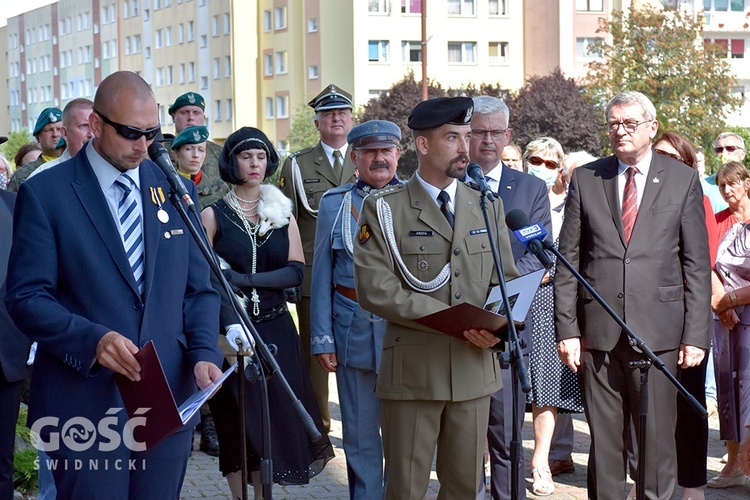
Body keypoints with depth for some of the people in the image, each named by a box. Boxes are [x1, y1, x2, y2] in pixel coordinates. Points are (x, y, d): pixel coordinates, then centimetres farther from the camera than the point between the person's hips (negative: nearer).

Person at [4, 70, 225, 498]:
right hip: (86, 404, -4)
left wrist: (205, 354, -7)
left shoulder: (175, 189, 8)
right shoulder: (45, 194, -4)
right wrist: (93, 339, -24)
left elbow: (199, 288, 10)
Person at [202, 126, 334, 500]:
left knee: (276, 417, 3)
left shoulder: (282, 213, 8)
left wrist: (240, 279, -16)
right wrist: (231, 325, -25)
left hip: (275, 329, 3)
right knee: (236, 423, 1)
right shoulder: (213, 215, 0)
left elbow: (296, 272, -3)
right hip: (231, 329, -3)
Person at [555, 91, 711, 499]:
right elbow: (567, 261, 7)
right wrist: (566, 328, 0)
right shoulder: (585, 179, 9)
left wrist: (696, 334, -2)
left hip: (658, 331, -1)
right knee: (604, 439, 6)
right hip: (598, 331, 1)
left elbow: (697, 265, 4)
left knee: (658, 439, 3)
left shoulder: (683, 180, 6)